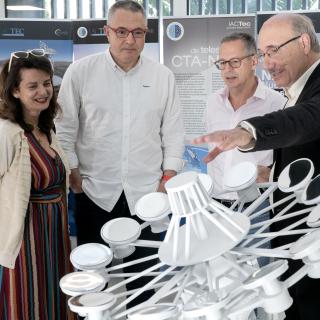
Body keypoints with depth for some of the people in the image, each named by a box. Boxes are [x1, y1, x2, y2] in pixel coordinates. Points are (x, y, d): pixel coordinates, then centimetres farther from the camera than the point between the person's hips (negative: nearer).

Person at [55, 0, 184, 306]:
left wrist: (168, 178, 2)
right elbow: (65, 128, 1)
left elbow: (173, 130, 6)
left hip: (147, 192, 1)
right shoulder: (80, 71, -2)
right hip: (94, 192, -1)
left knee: (142, 272, 10)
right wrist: (73, 173, -4)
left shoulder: (163, 76, 3)